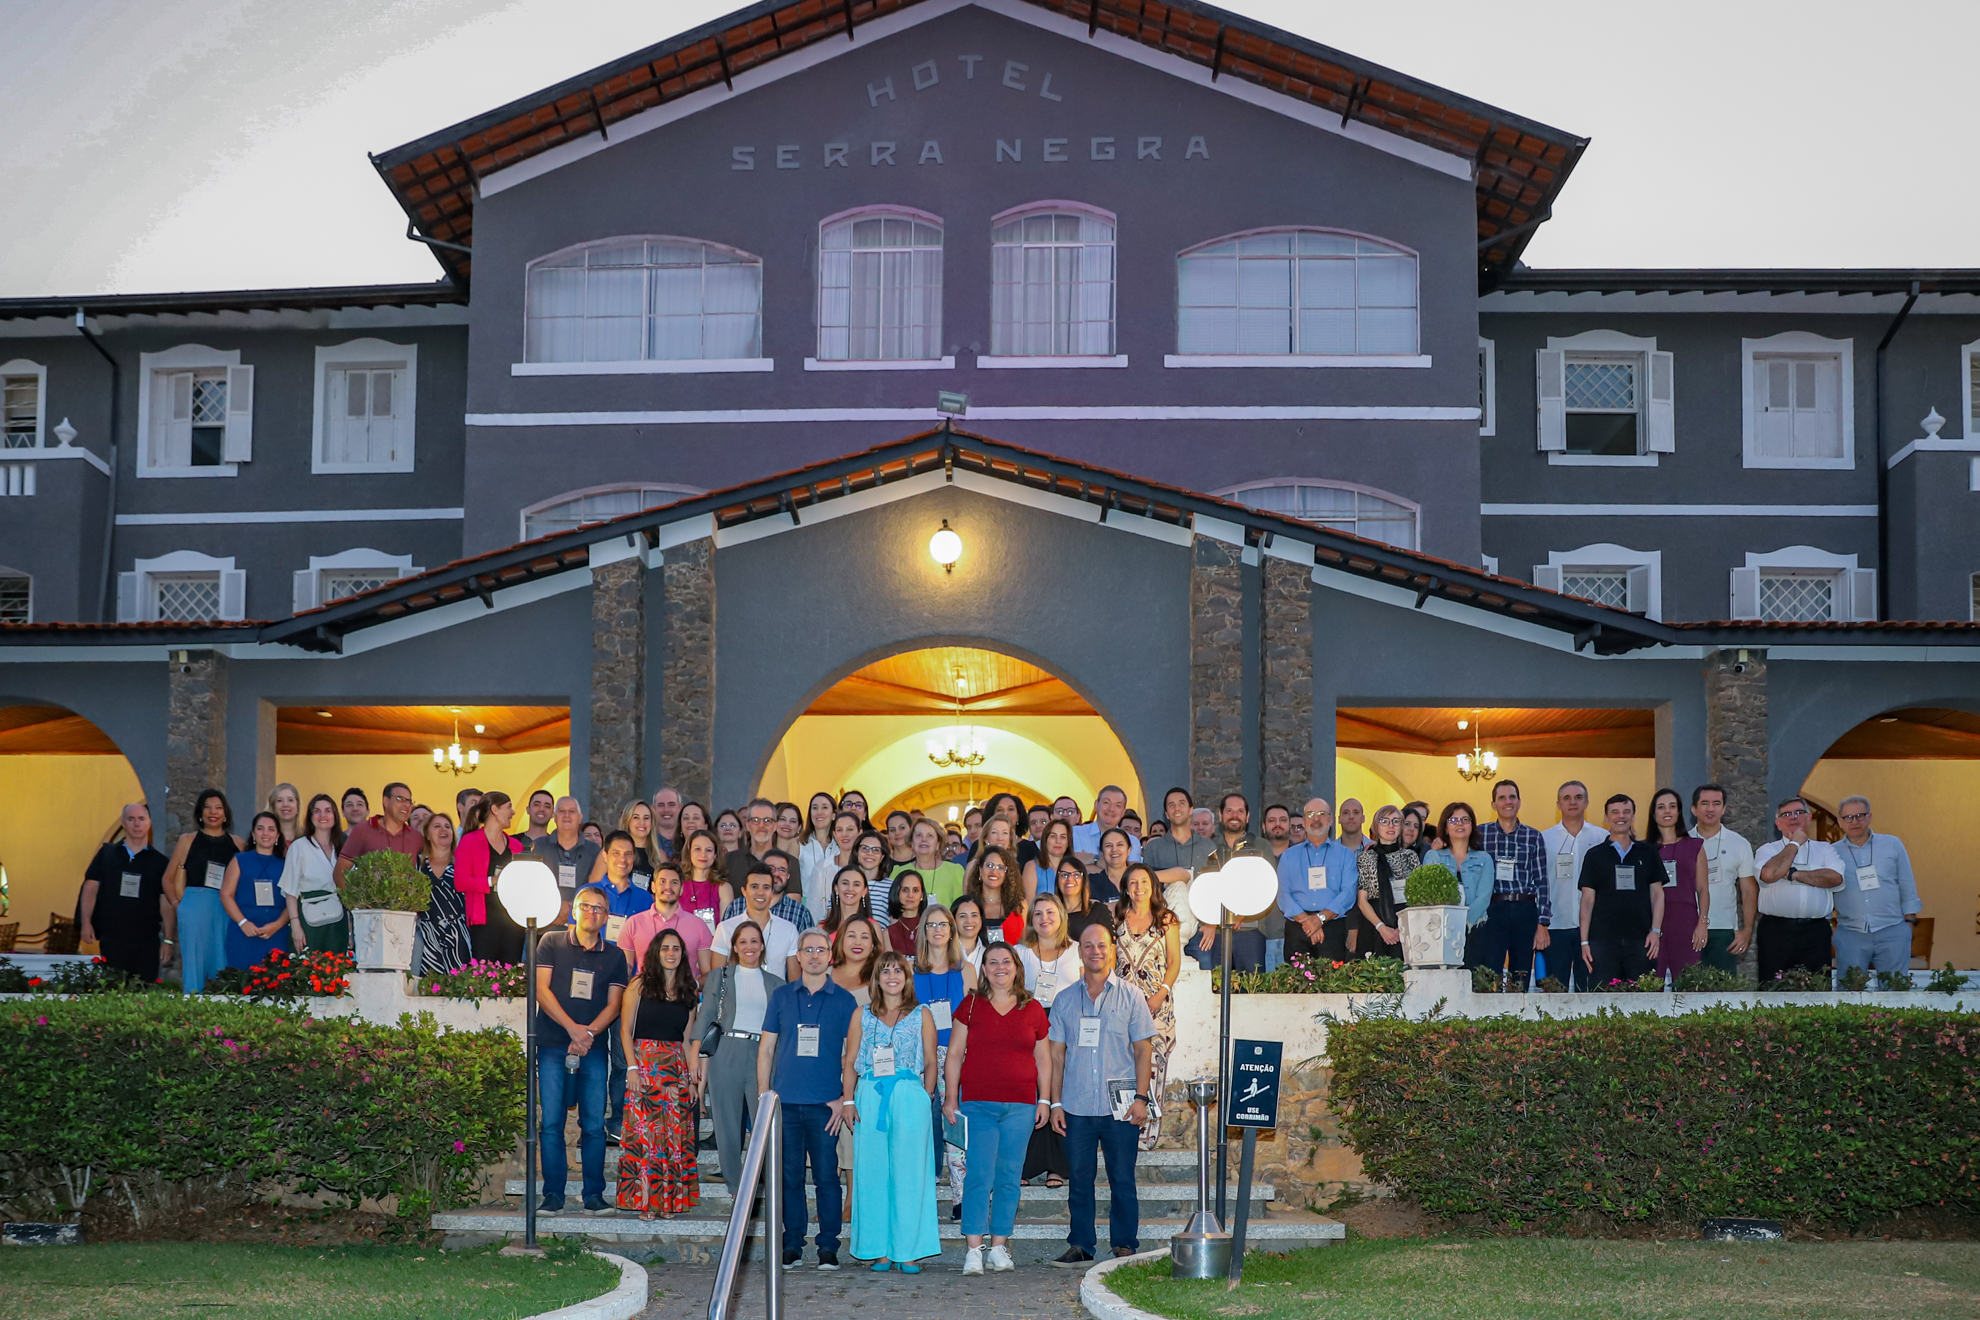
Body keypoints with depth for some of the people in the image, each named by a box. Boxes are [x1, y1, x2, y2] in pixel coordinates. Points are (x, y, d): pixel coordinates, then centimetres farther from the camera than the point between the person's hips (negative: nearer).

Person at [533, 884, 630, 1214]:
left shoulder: (614, 955, 13)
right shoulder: (552, 943, 8)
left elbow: (613, 1004, 7)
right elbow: (541, 990, 0)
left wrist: (589, 1033, -11)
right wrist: (572, 1028, -11)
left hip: (594, 1049, 1)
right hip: (552, 1045, -1)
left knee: (594, 1124, -2)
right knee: (551, 1122, -4)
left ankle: (594, 1195, 3)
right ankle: (553, 1194, 1)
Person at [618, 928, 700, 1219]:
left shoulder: (687, 992, 13)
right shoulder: (640, 985, 2)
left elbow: (687, 1038, 14)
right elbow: (626, 1030, -1)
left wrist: (692, 1078, 9)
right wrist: (632, 1067, -11)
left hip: (676, 1068, 3)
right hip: (644, 1062, -3)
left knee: (675, 1132, -1)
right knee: (643, 1130, -7)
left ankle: (669, 1200, 5)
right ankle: (643, 1200, -2)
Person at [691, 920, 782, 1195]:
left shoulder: (775, 983, 15)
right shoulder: (719, 976, 12)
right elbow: (705, 1017, 7)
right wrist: (695, 1056, -2)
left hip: (762, 1057, 0)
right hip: (725, 1056, 0)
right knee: (727, 1124, 1)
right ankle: (735, 1188, 9)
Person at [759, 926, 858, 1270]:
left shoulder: (843, 1000, 6)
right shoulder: (781, 996, 9)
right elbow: (766, 1049, 11)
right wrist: (764, 1097, 4)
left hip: (825, 1103, -1)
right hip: (786, 1101, 1)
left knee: (827, 1175, -2)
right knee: (790, 1176, 4)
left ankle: (828, 1248, 6)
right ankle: (791, 1245, 13)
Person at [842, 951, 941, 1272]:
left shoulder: (921, 1016, 9)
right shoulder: (862, 1015, 13)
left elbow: (931, 1063, 7)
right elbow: (850, 1062, 10)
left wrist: (924, 1100, -3)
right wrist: (848, 1100, 0)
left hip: (909, 1098, -1)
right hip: (870, 1098, 1)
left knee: (909, 1173, -2)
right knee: (872, 1173, 1)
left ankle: (908, 1251, 3)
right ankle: (879, 1252, 6)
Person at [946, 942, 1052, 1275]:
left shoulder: (1034, 1010, 10)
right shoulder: (970, 1006, 6)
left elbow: (1043, 1060, 16)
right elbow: (954, 1054, 7)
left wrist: (1044, 1100, 10)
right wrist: (950, 1099, 1)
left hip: (1020, 1106, 2)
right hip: (978, 1104, -2)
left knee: (1009, 1178, 3)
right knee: (979, 1176, -8)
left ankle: (999, 1248, 10)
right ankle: (973, 1250, -7)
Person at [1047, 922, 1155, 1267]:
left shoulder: (1129, 996, 5)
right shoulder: (1065, 999, 10)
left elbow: (1143, 1050, 4)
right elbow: (1057, 1053, 10)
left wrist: (1141, 1097, -5)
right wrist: (1055, 1103, 3)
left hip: (1119, 1107, -2)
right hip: (1076, 1106, 2)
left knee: (1122, 1179, 2)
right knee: (1080, 1178, 5)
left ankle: (1124, 1245, 10)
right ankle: (1080, 1246, 13)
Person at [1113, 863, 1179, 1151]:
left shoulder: (1166, 919, 7)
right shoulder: (1118, 919, 13)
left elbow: (1175, 962, 4)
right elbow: (1112, 962, 15)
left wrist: (1161, 994, -9)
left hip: (1156, 1001, -2)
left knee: (1152, 1061, -8)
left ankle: (1147, 1133, -5)